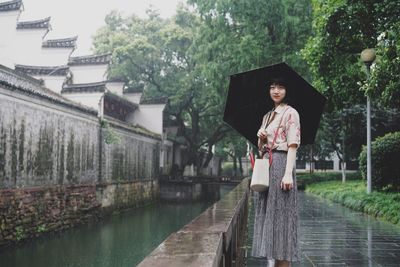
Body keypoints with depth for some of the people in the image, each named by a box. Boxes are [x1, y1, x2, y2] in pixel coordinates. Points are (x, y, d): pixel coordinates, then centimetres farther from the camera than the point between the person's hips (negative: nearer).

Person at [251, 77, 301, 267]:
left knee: (281, 214, -9)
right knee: (268, 214, 7)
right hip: (266, 165, 8)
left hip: (280, 163, -8)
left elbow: (293, 145, -11)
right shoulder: (267, 116, 20)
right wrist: (261, 139, 0)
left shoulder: (290, 113, -1)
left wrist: (288, 173, -21)